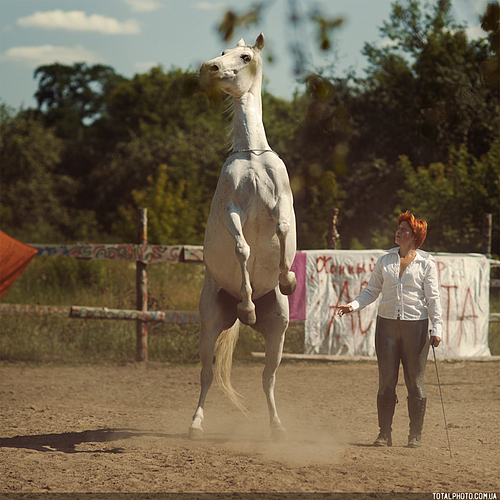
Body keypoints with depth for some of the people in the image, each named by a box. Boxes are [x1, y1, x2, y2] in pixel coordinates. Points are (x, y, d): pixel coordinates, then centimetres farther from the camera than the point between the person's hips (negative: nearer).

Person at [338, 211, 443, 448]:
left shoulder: (426, 263, 2)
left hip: (415, 325, -2)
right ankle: (384, 433, 8)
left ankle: (415, 435, 11)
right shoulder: (385, 261, 10)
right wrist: (354, 305, -5)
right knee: (386, 381, 2)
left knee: (415, 382, 2)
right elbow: (372, 290, 12)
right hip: (387, 324, 2)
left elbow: (433, 298, 0)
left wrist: (436, 328, -9)